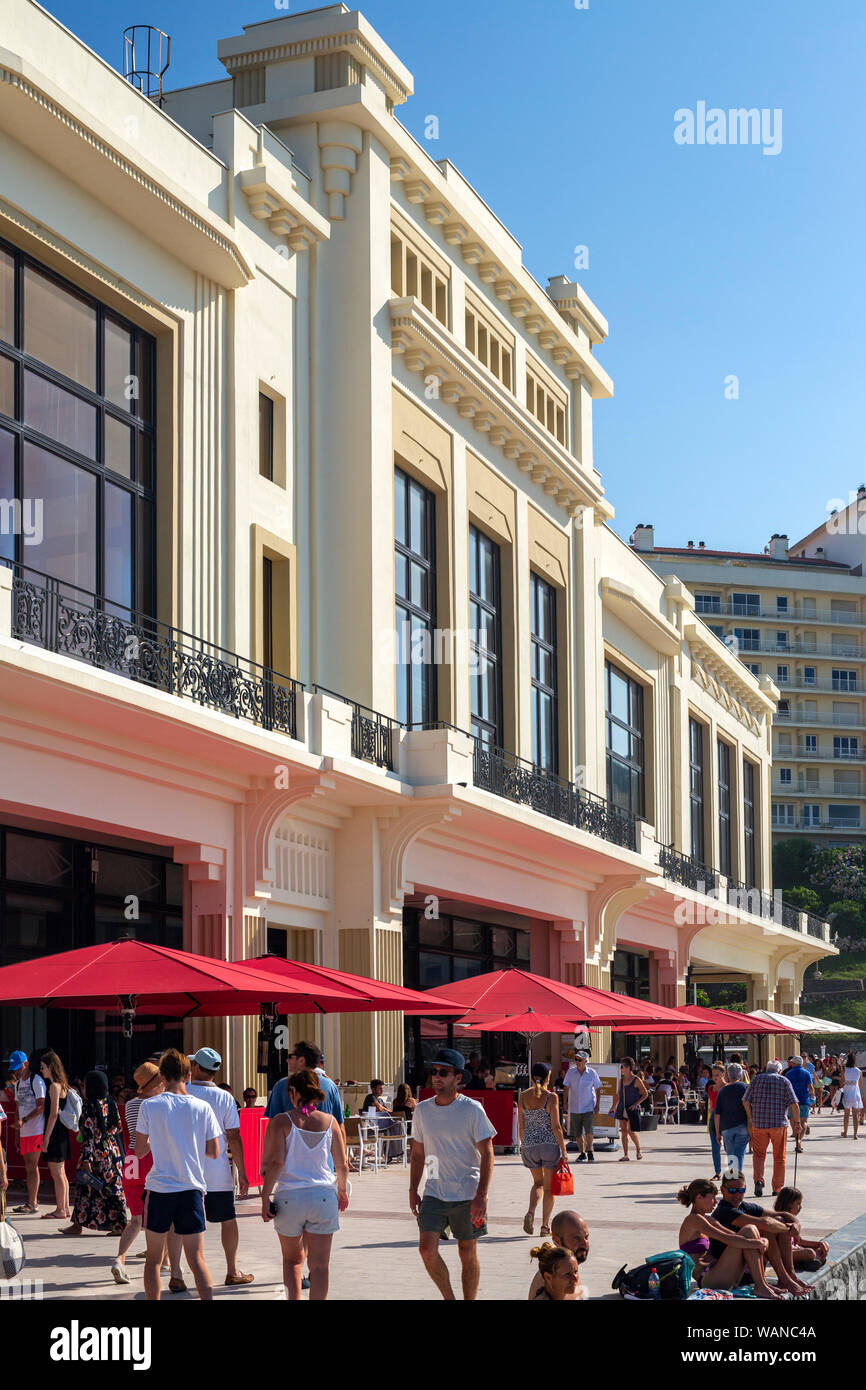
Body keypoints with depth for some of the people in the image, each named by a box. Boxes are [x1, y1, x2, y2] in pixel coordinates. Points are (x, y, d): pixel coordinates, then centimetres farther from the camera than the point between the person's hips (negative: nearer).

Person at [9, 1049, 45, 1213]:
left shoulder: (37, 1081, -9)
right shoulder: (18, 1084, 17)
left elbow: (42, 1106, -16)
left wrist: (24, 1120, -23)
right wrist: (18, 1125, 16)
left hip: (36, 1130, -8)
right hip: (24, 1132, 8)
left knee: (32, 1166, -8)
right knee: (29, 1167, 9)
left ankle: (32, 1203, -6)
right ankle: (32, 1201, 12)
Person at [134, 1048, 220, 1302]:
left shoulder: (149, 1106, -5)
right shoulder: (202, 1107, -1)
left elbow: (140, 1150, 0)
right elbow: (214, 1152, 4)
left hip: (159, 1189, -1)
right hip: (193, 1188, 2)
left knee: (153, 1259, 11)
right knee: (196, 1259, 6)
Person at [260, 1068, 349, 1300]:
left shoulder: (281, 1121, -4)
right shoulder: (330, 1122, 4)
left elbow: (275, 1163, -12)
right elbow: (342, 1164, 8)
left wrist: (265, 1198, -7)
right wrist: (342, 1190, 25)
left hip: (289, 1196, -1)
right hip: (324, 1196, 1)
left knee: (292, 1259, 17)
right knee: (320, 1264, 4)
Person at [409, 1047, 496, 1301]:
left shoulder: (472, 1109, -8)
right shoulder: (422, 1110, 5)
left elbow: (487, 1154, -9)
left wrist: (481, 1196, -16)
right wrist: (413, 1190, 10)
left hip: (468, 1194, -3)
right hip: (434, 1192, 3)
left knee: (467, 1254, 4)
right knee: (427, 1248, -9)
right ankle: (449, 1298, 10)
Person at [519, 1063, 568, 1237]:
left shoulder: (523, 1096, 1)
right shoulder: (551, 1097, -10)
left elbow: (521, 1126, 5)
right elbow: (556, 1126, -11)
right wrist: (563, 1150, -6)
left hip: (529, 1146, 4)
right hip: (550, 1144, -4)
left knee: (538, 1182, 22)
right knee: (549, 1186, 10)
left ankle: (531, 1213, -2)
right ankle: (545, 1225, 9)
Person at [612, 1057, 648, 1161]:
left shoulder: (636, 1080, -7)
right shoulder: (621, 1080, 10)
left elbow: (645, 1094, -3)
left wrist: (636, 1103, -13)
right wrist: (615, 1105, 15)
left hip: (632, 1109, -5)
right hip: (622, 1108, 5)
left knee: (631, 1131, -5)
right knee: (623, 1131, 0)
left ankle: (638, 1150, 22)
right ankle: (625, 1155, 3)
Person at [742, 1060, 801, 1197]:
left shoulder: (757, 1079, 6)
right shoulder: (784, 1081, 3)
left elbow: (746, 1102, 0)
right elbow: (794, 1104, -6)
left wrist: (751, 1119, 9)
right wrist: (797, 1122, 3)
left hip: (759, 1124, 1)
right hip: (779, 1124, -1)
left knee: (759, 1154, 12)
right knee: (779, 1157, 12)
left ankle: (759, 1180, -10)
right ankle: (777, 1188, 16)